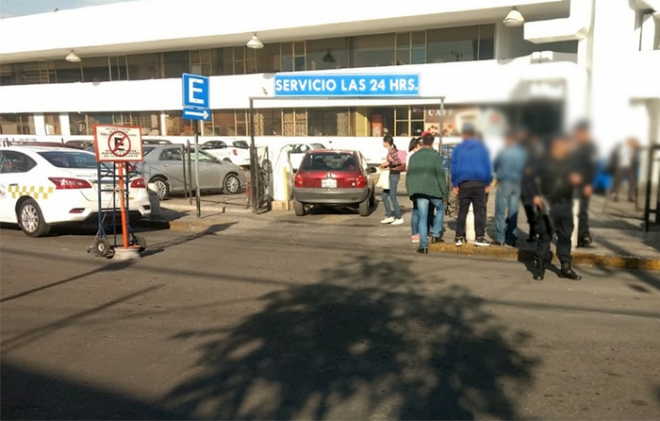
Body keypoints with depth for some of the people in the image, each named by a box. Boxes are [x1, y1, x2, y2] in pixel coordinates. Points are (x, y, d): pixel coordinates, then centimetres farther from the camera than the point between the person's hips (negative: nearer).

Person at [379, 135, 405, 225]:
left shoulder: (391, 151, -16)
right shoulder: (390, 150, 13)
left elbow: (399, 162, -25)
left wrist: (388, 163, -17)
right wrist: (385, 166, 10)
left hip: (394, 175, -10)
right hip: (391, 175, 10)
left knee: (392, 196, -4)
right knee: (384, 195, 12)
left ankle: (399, 218, 4)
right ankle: (389, 216, 17)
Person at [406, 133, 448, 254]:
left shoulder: (414, 156, 9)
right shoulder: (436, 156, -6)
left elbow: (409, 175, 11)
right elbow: (440, 175, -9)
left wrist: (411, 191, 18)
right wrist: (444, 192, -1)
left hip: (419, 191, 3)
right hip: (433, 190, -3)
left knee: (422, 217, 4)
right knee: (440, 208, 24)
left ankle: (423, 245, 1)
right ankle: (436, 233, 18)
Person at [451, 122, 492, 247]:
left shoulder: (458, 148, 3)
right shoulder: (481, 147, 2)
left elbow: (453, 167, 1)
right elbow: (488, 166, 0)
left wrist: (454, 184, 5)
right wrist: (488, 183, 5)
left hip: (463, 184, 1)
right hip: (479, 184, -1)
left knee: (462, 211, 8)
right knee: (479, 211, 3)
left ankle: (459, 237, 8)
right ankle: (480, 237, 1)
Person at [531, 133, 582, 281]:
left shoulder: (573, 164, 12)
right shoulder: (545, 164, 0)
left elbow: (580, 181, 17)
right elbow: (536, 180, 0)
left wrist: (578, 180, -7)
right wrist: (536, 196, -14)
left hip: (565, 205, 4)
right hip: (548, 205, -4)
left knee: (565, 235, 9)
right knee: (545, 235, -1)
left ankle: (566, 267, 18)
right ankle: (540, 268, 5)